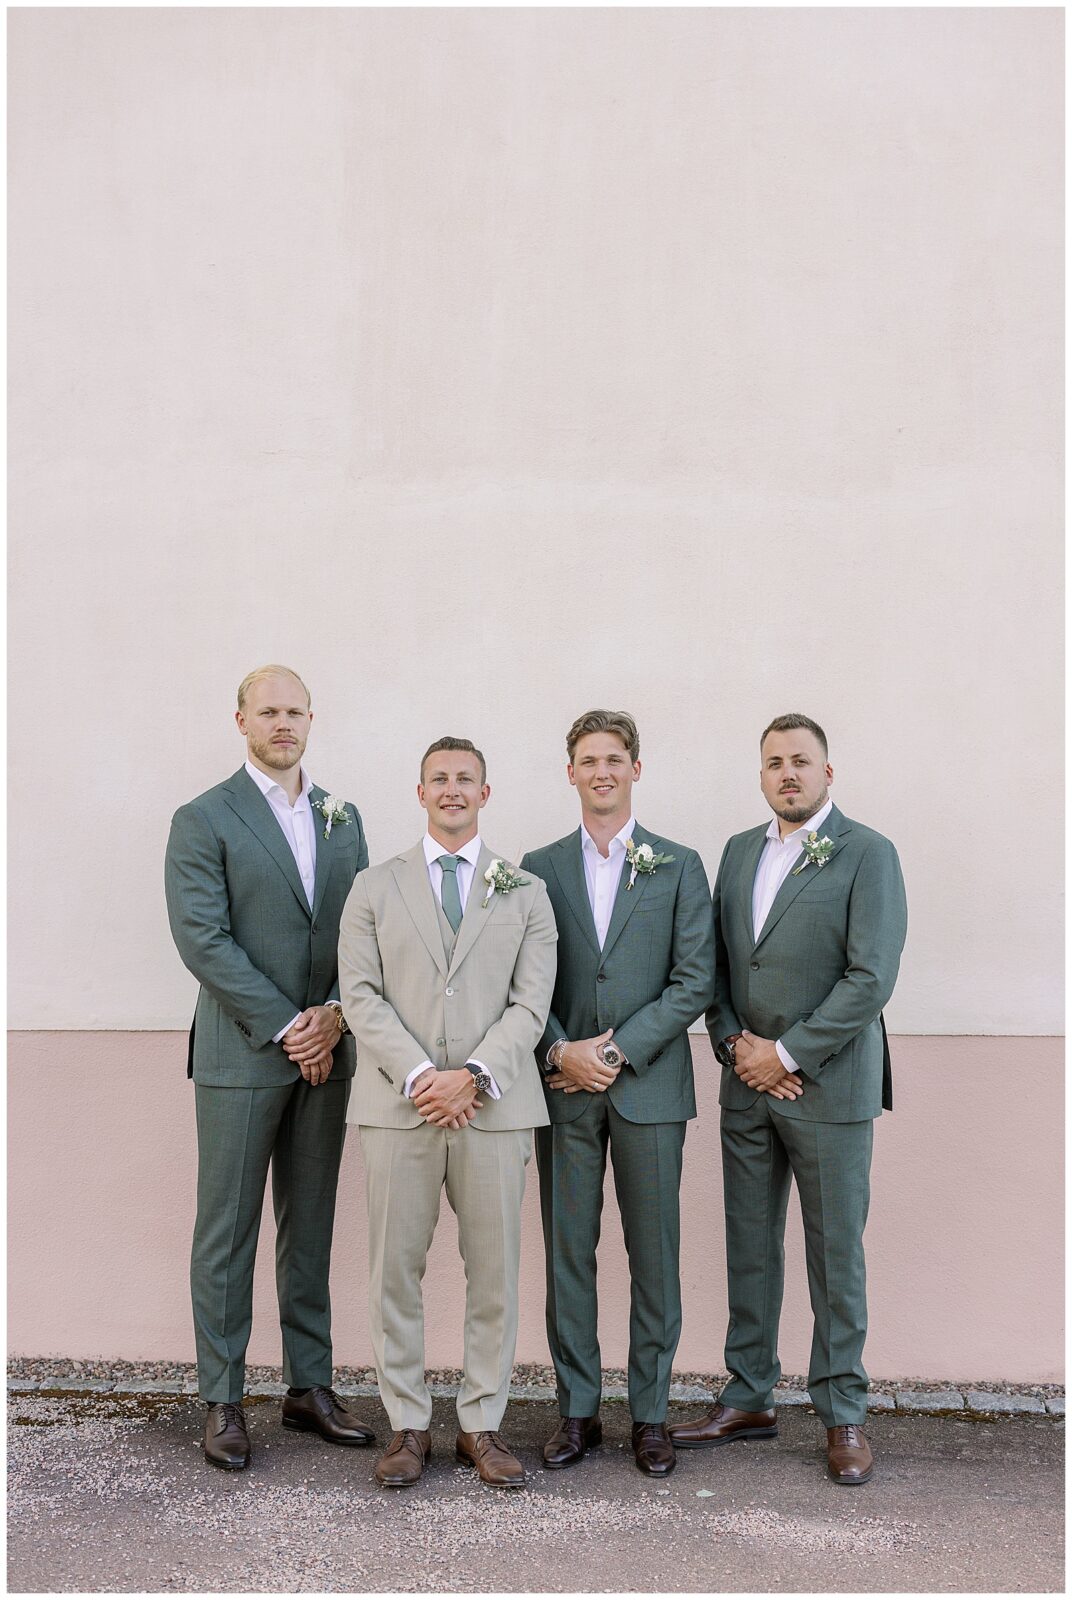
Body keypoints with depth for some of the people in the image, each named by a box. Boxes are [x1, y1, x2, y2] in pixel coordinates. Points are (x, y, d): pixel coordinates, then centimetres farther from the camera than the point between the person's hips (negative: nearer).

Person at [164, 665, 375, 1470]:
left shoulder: (343, 819, 11)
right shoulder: (204, 820, -5)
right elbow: (203, 941, -13)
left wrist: (335, 1013, -8)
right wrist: (286, 1028, -15)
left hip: (325, 1052, 5)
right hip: (240, 1056, -4)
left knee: (310, 1227, 13)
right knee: (228, 1231, 4)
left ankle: (310, 1386, 24)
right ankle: (223, 1400, 16)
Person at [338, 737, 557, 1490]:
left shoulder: (526, 892, 9)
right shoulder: (374, 889, 9)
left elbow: (530, 1003, 1)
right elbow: (361, 996, 0)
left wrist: (473, 1076, -13)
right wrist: (419, 1077, -12)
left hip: (494, 1107, 0)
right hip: (398, 1107, 0)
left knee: (494, 1273, 5)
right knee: (396, 1271, 5)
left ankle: (482, 1424, 19)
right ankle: (409, 1425, 19)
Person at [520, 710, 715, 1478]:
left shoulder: (679, 866, 3)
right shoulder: (540, 868, 8)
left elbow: (694, 981, -4)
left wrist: (617, 1051, -11)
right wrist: (558, 1052, -11)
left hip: (650, 1087, -1)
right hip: (564, 1086, 1)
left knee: (654, 1255, 5)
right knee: (567, 1251, 7)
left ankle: (650, 1413, 19)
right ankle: (578, 1409, 21)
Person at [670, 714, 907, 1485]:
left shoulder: (867, 854, -6)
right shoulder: (740, 850, 11)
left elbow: (871, 977, -14)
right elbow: (715, 962, 11)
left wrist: (787, 1053, -14)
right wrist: (734, 1041, -4)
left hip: (829, 1086, -5)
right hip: (748, 1084, 5)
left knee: (836, 1255, 5)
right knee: (749, 1248, 13)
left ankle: (844, 1414, 19)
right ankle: (749, 1399, 26)